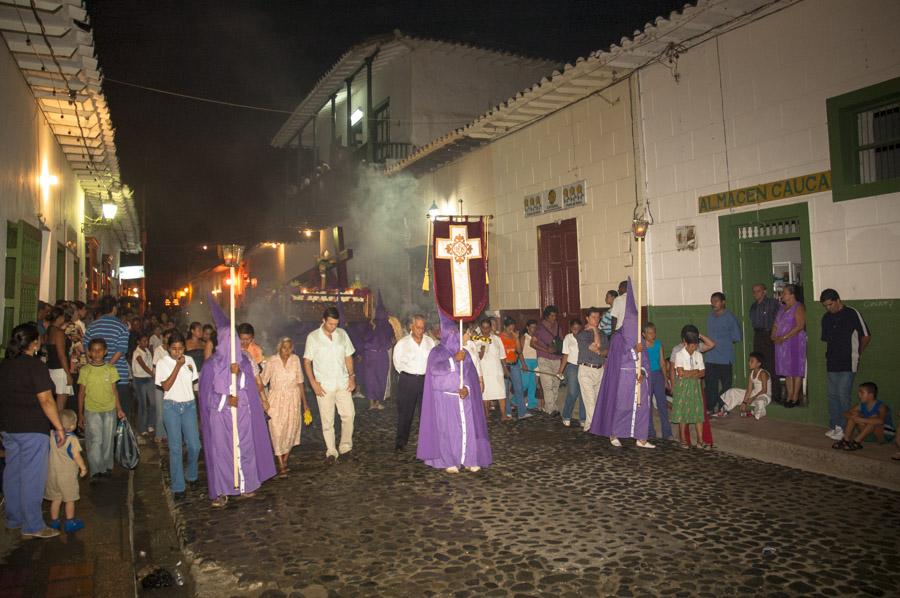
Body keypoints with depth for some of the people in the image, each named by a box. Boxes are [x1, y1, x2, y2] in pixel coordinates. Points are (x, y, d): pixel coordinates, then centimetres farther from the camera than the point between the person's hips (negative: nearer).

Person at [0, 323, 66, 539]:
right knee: (32, 476, -1)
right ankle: (32, 526, 5)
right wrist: (59, 427, -13)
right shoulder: (35, 365, -16)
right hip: (32, 428, -8)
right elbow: (46, 400, -18)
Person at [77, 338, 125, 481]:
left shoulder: (111, 369, 2)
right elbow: (81, 393, 3)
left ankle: (106, 467, 23)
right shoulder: (85, 370, -1)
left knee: (108, 441, 9)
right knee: (95, 440, -8)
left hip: (109, 410, 2)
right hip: (91, 411, -2)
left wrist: (119, 409, 4)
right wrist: (80, 414, 1)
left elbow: (114, 390, 7)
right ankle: (95, 472, -2)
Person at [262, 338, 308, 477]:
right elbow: (262, 382, -6)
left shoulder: (295, 360, -4)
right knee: (277, 431, -4)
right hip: (276, 400, -2)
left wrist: (304, 403, 6)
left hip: (293, 399, 2)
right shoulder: (271, 361, -12)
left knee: (291, 430, 5)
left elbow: (300, 382, 3)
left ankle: (285, 460, 24)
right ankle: (281, 466, 4)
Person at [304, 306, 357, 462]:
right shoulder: (313, 337, -6)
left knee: (349, 414, 0)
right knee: (327, 421, 4)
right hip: (324, 385, -3)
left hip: (343, 383, 3)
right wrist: (313, 383, -10)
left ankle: (345, 446, 18)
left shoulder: (342, 334, 2)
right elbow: (307, 362, -4)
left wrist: (352, 376, 1)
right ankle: (331, 452, 16)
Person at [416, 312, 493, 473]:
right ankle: (448, 462, 0)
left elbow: (471, 374, 7)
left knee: (468, 428, -1)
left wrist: (467, 389, -11)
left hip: (464, 397, 4)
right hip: (445, 397, -4)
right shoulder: (437, 352, 2)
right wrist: (455, 359, -23)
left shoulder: (464, 353, 14)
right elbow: (436, 369, -16)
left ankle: (469, 460, 6)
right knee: (448, 428, -5)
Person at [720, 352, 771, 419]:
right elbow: (749, 390, 1)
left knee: (759, 402, -43)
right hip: (754, 394, 8)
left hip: (764, 396, -8)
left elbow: (764, 390, -21)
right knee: (733, 392, 1)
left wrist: (753, 398, -24)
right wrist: (744, 402, -7)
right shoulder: (751, 374, 4)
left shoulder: (763, 373, -18)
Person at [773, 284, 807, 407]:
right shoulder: (782, 308, 17)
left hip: (795, 342, -8)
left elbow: (800, 326, -16)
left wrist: (784, 337, -18)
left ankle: (795, 397, 1)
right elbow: (776, 325, 19)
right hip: (781, 343, 8)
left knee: (796, 370, -3)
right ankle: (789, 396, 14)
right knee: (787, 370, 9)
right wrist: (773, 336, 0)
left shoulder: (798, 307, -7)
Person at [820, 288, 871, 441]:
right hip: (832, 363, 6)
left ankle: (843, 428, -1)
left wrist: (857, 353, 7)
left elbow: (866, 336, -1)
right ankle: (834, 426, 17)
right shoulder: (826, 317, 11)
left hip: (848, 363, -6)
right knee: (832, 395, 8)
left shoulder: (852, 314, -7)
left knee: (843, 395, -8)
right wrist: (829, 355, 14)